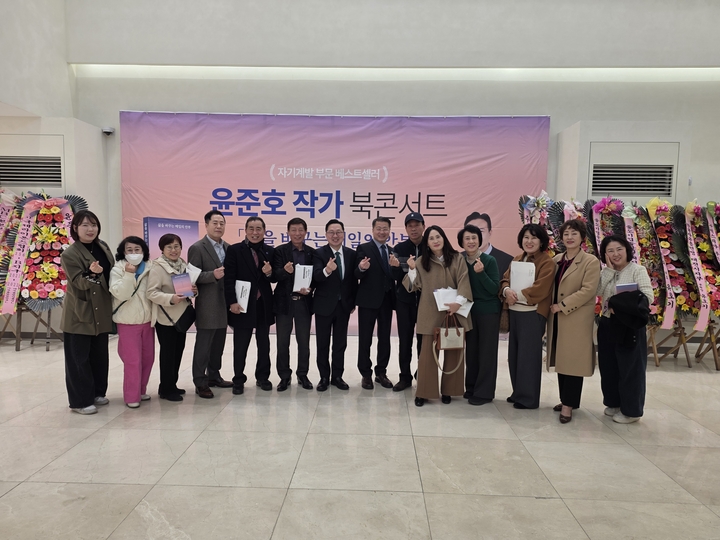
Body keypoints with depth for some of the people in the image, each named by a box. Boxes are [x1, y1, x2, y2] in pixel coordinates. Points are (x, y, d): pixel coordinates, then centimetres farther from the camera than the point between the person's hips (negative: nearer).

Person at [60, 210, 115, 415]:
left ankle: (97, 392, 28)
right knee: (79, 358, 2)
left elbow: (112, 273, 17)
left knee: (100, 355, 14)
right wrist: (91, 273, -37)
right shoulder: (70, 254, -11)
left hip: (101, 312, 6)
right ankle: (80, 400, 11)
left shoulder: (103, 247, 7)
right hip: (79, 314, -6)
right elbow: (80, 282, -19)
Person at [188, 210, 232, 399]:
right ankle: (200, 382, 9)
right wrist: (212, 275, -27)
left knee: (218, 344, 15)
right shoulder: (197, 248, -8)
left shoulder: (228, 247, 12)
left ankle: (213, 376, 28)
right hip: (207, 305, -7)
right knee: (203, 345, 1)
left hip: (223, 304, 7)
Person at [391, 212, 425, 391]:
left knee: (423, 340, 5)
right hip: (404, 300, 2)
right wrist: (396, 267, -18)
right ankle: (405, 377, 19)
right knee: (404, 340, 7)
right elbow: (396, 276, 0)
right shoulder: (399, 249, 4)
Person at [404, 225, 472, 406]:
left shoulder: (457, 259, 1)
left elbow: (463, 281, -8)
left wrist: (458, 301, -21)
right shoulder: (422, 261, 3)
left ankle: (448, 390, 22)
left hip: (454, 310, 1)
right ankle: (424, 392, 11)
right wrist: (412, 269, -15)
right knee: (428, 352, 1)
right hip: (431, 313, 0)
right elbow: (415, 286, 0)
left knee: (453, 352, 8)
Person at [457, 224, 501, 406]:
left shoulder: (489, 260, -12)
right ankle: (471, 387, 26)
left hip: (488, 311, -4)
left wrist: (481, 273, -28)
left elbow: (495, 289, -15)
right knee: (471, 350, 13)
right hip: (469, 311, 5)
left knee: (486, 351, 3)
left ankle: (484, 392, 12)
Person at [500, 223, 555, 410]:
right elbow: (505, 279, 11)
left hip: (533, 314, -7)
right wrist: (507, 291, -11)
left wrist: (517, 295, -14)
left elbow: (539, 290, -18)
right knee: (514, 353, 12)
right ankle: (518, 392, 26)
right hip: (514, 312, 7)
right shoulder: (516, 260, 14)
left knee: (528, 355, -2)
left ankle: (528, 398, 10)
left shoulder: (547, 263, -9)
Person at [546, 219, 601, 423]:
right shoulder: (556, 259, 11)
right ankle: (566, 399, 25)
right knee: (561, 360, 13)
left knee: (573, 361, -1)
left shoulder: (591, 262, -8)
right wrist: (551, 307, 1)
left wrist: (562, 306, -18)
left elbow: (588, 291, -16)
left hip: (576, 319, -6)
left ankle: (569, 404, 6)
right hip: (557, 318, 7)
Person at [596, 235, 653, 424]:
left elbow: (648, 297, -18)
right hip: (607, 325, 6)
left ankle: (631, 410, 17)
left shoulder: (638, 270, -8)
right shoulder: (606, 272, 9)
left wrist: (621, 305, -24)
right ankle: (613, 403, 31)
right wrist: (609, 269, -11)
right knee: (609, 367, 14)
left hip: (629, 326, -6)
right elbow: (598, 292, -7)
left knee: (630, 368, 4)